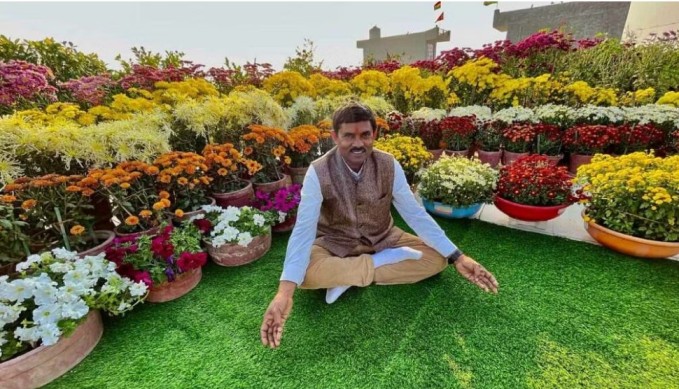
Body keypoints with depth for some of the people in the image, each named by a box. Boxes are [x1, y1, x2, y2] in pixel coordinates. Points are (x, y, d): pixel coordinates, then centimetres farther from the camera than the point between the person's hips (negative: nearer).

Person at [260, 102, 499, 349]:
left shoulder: (389, 165, -15)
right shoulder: (318, 172, -22)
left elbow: (416, 215, -11)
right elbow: (303, 230, -27)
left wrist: (457, 257, -18)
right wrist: (285, 292, -39)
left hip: (383, 240, 3)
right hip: (336, 246, -2)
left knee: (438, 258, -13)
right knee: (306, 274, -32)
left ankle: (346, 276, -16)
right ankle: (387, 261, -15)